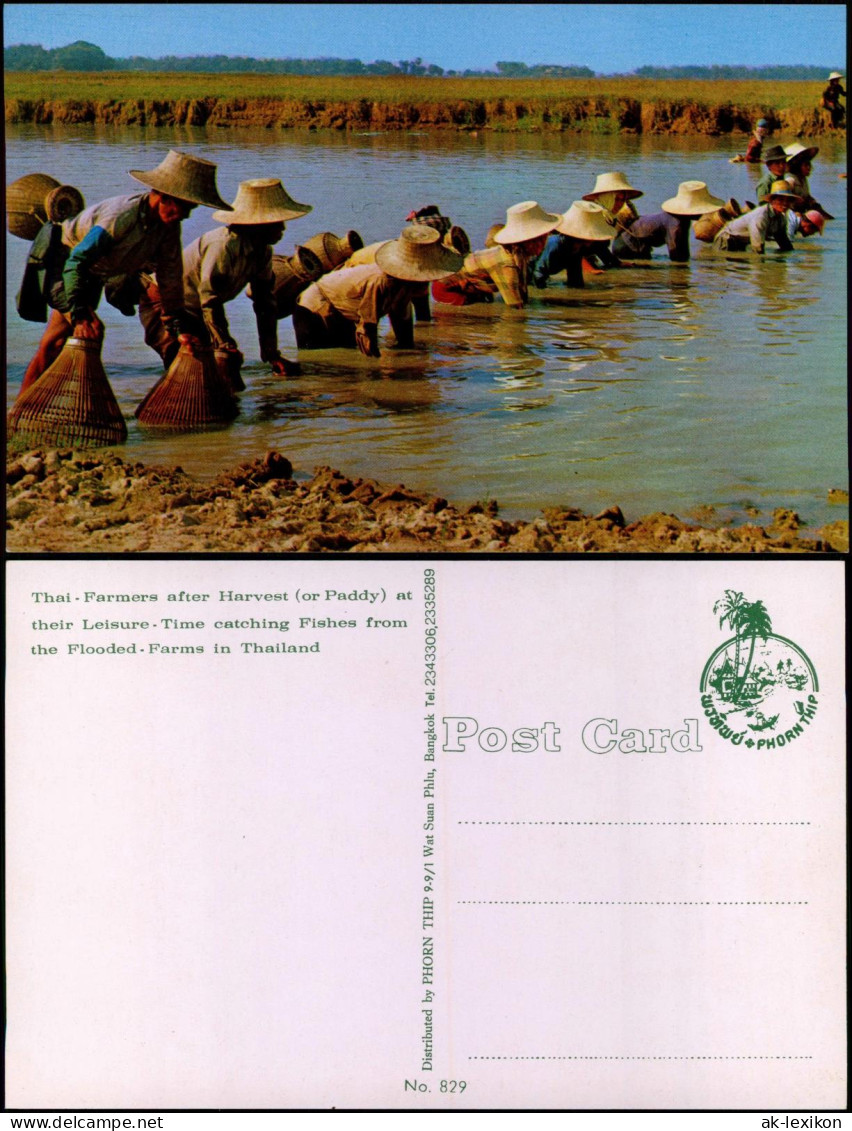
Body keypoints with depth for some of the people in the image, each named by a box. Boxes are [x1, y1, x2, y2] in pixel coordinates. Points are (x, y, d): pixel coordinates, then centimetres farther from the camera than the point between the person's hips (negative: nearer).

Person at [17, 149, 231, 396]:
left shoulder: (169, 225, -15)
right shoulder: (120, 215, -37)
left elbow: (170, 276, -4)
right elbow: (75, 262, -40)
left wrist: (179, 325, -3)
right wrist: (80, 313, -46)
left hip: (96, 271, 7)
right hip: (62, 259, -7)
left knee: (57, 340, 8)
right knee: (92, 329, -21)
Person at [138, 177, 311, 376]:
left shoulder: (262, 250, -5)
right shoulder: (223, 246, -33)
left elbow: (265, 303, 0)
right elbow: (210, 302, -33)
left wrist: (272, 356, -4)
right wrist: (227, 349, -34)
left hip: (194, 311, 9)